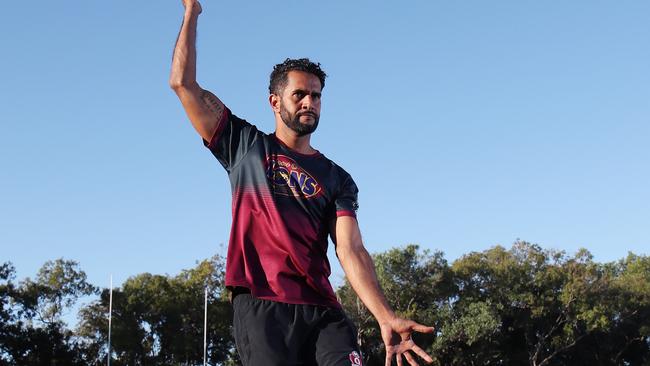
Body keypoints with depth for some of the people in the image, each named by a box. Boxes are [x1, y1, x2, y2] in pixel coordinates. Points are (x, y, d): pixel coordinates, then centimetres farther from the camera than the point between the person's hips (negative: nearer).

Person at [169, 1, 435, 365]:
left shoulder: (338, 179, 16)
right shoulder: (246, 146, 14)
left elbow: (351, 250, 2)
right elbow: (184, 83, 11)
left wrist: (386, 317, -13)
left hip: (322, 311, 2)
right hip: (260, 307, -2)